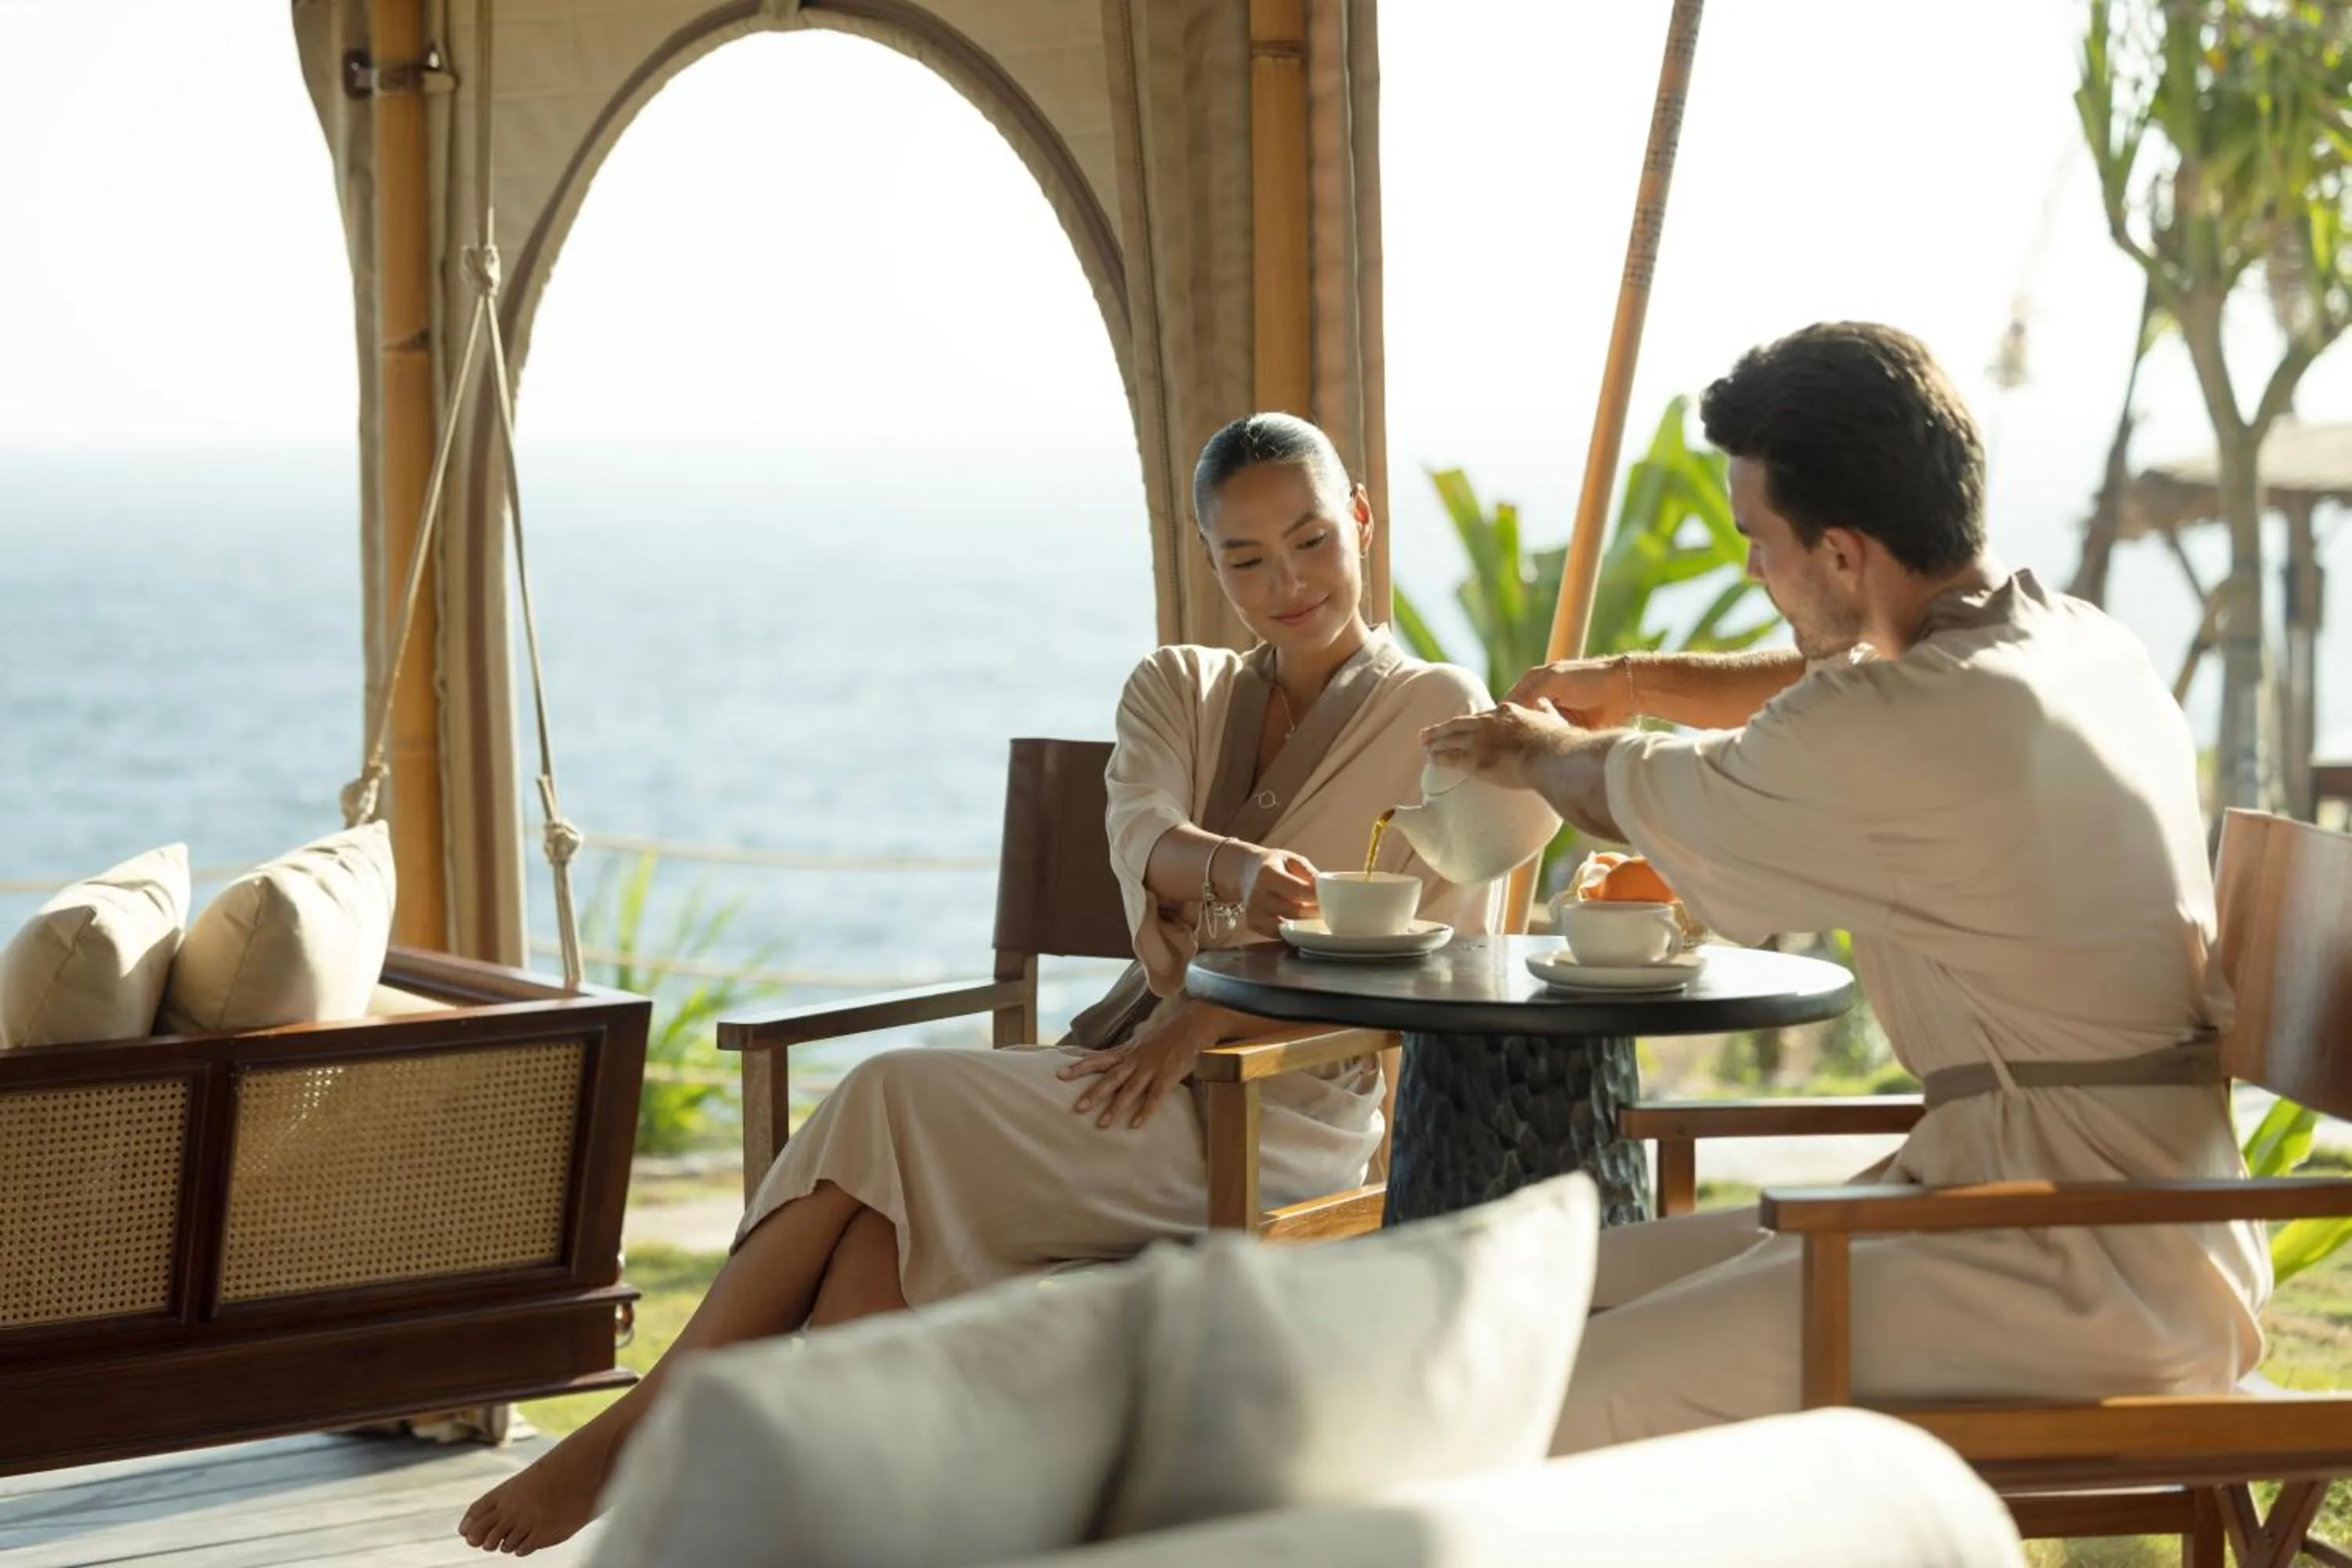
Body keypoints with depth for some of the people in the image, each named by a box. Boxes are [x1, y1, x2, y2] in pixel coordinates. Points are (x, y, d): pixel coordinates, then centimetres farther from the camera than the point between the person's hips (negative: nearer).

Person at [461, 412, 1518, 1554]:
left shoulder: (1441, 717, 5)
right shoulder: (1176, 691, 18)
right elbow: (1142, 845, -5)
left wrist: (1206, 1020, -18)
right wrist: (1229, 868, -32)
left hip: (1285, 1109, -5)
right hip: (1125, 1057, 5)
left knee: (891, 1105, -26)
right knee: (886, 1219, -29)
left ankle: (645, 1427, -21)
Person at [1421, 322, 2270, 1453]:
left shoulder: (1899, 734, -20)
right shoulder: (2078, 642, 9)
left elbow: (1666, 799, 2)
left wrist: (1539, 753, 23)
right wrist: (1633, 681, 42)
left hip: (2089, 1277, -10)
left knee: (1584, 1400, -18)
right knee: (1589, 1286, 11)